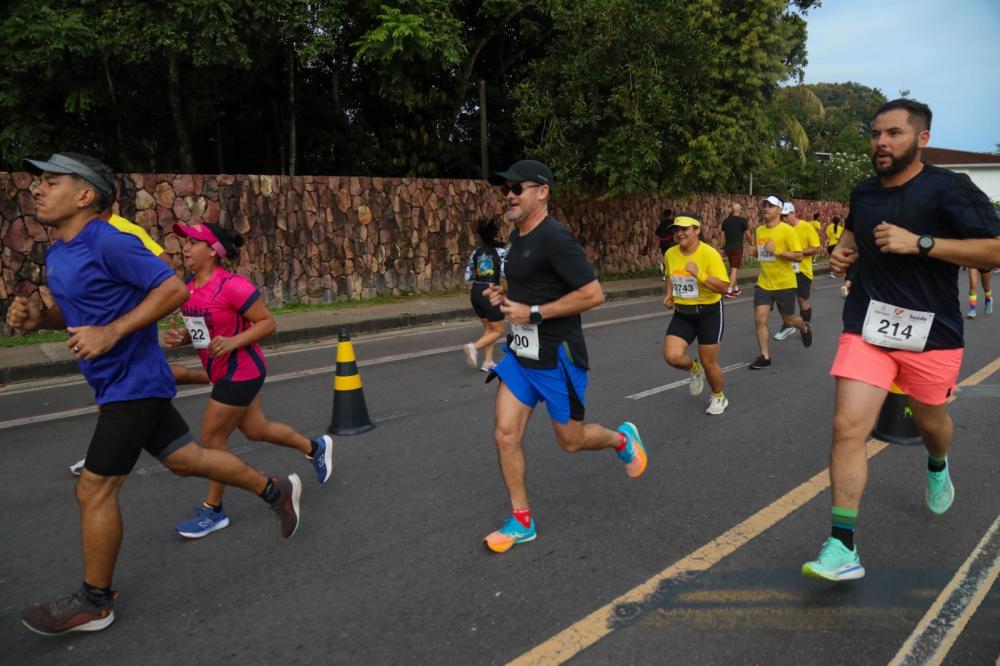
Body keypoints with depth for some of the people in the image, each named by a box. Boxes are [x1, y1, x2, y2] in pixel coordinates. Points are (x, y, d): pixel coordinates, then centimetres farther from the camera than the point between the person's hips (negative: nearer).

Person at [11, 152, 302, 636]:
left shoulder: (109, 243, -19)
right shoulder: (57, 253, 10)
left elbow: (173, 289, -22)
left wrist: (112, 333, -26)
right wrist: (37, 318, 1)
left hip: (133, 383, -9)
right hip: (121, 383, 9)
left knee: (94, 490, -2)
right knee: (185, 459, 17)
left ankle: (94, 602, 16)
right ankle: (276, 490, 32)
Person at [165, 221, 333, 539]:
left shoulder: (233, 285, -22)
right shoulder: (190, 289, 3)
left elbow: (267, 322, -19)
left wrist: (233, 342, -30)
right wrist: (179, 336, -6)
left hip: (242, 372, -9)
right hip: (223, 373, 9)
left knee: (212, 436, -2)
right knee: (256, 430, 19)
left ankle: (213, 510, 17)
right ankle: (315, 447, 42)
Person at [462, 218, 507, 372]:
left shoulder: (476, 252, 7)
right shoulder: (501, 251, -6)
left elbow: (468, 276, 9)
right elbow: (506, 274, -15)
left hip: (475, 292, 6)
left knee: (488, 328, 20)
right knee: (498, 331, 8)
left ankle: (488, 362, 15)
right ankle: (474, 347, -14)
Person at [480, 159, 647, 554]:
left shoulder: (555, 238, -19)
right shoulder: (517, 236, 9)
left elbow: (593, 294, -23)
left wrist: (534, 312, -23)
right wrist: (504, 295, 4)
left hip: (556, 357, -8)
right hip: (520, 353, 8)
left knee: (570, 440, 8)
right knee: (505, 434, 1)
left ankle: (623, 440, 40)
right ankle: (521, 521, 16)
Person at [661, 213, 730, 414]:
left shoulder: (710, 253, -19)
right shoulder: (670, 254, -2)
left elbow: (723, 287, -22)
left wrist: (698, 273, -32)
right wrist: (669, 295, 3)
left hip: (709, 313, -4)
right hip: (682, 313, 4)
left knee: (709, 362, 5)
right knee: (672, 356, -14)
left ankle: (719, 397, 35)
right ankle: (694, 369, 23)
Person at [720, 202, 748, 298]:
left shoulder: (726, 221, 8)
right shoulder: (743, 220, -6)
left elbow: (722, 235, 10)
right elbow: (747, 234, -2)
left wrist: (722, 247, 17)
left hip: (728, 247, 5)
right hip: (737, 247, -5)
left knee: (732, 268, 19)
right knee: (734, 269, -6)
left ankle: (736, 288, 30)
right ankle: (729, 291, -14)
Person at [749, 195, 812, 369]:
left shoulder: (787, 230, -13)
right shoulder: (759, 230, 6)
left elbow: (798, 256, -18)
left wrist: (776, 251, -25)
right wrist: (758, 253, 8)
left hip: (784, 284, -4)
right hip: (764, 283, 5)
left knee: (788, 320, 11)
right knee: (759, 319, -7)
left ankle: (805, 328, 47)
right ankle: (765, 357, 4)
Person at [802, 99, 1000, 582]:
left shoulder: (949, 189, -9)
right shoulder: (863, 192, 8)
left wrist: (919, 243, -24)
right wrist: (844, 251, 8)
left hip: (931, 332, -2)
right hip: (867, 328, 3)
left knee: (930, 422, 20)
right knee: (848, 427, -13)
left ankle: (937, 467, 60)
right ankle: (842, 548, -9)